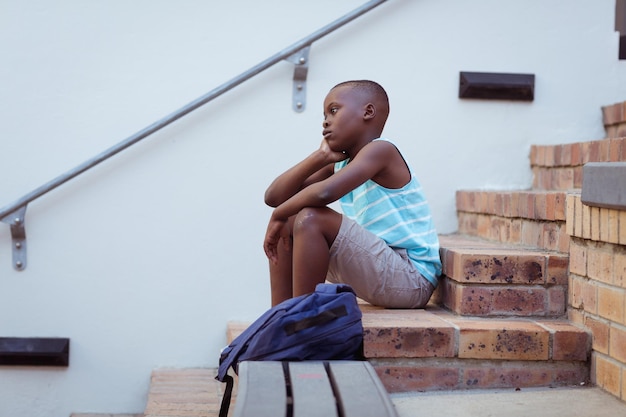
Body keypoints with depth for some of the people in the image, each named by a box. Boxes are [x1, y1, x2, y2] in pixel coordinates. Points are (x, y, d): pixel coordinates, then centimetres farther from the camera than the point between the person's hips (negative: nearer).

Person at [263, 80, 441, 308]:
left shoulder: (380, 150, -12)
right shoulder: (340, 164, 13)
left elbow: (324, 193, -30)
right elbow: (274, 197, 7)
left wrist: (279, 215, -13)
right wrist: (320, 157, 0)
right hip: (377, 279, 9)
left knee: (311, 219, -22)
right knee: (287, 226, 10)